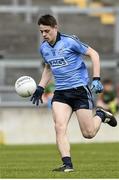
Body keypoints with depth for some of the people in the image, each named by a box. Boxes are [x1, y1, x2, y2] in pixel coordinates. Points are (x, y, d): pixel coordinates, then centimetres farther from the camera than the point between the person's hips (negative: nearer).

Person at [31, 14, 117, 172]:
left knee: (88, 134, -2)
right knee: (60, 127, -16)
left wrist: (96, 79, -14)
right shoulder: (43, 48, 7)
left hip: (80, 88, -5)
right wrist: (40, 88, 17)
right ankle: (67, 165, -15)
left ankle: (100, 115, 30)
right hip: (60, 92, 5)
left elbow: (93, 54, -7)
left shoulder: (69, 41, -13)